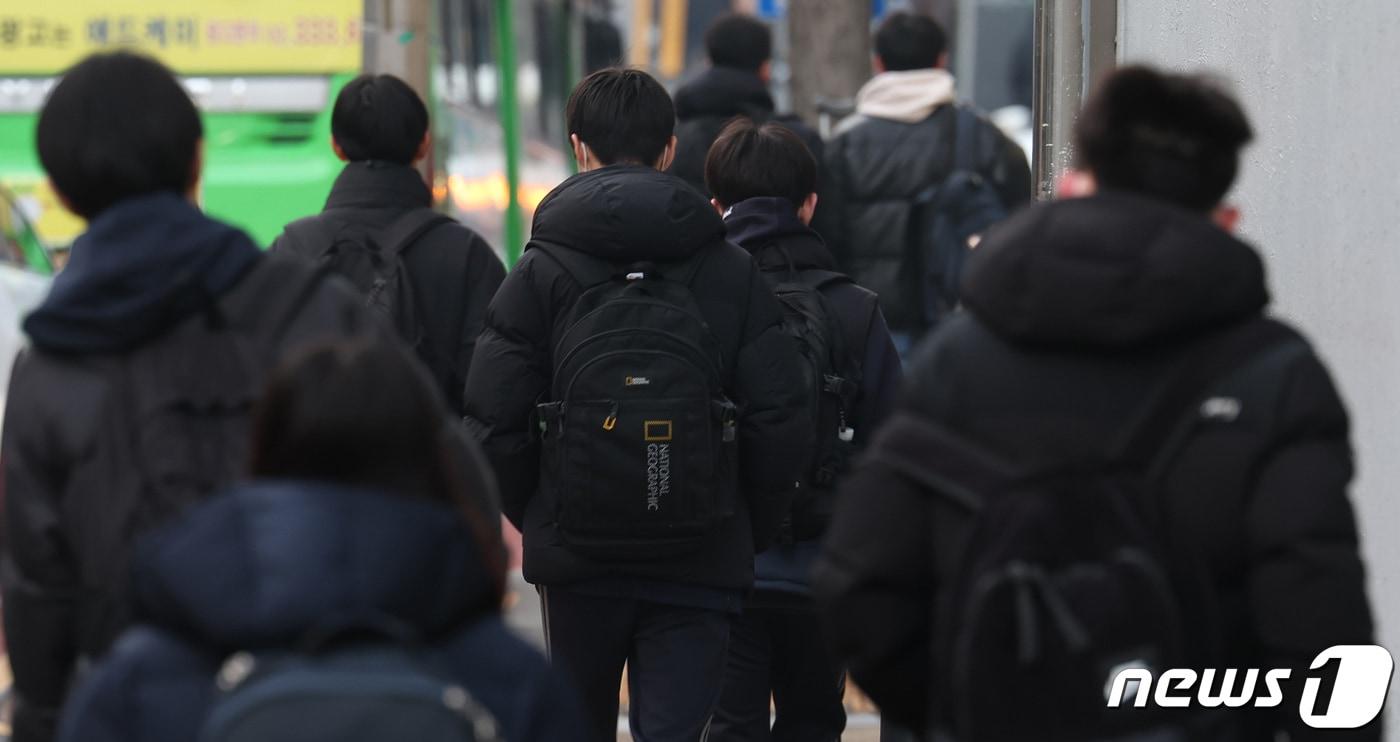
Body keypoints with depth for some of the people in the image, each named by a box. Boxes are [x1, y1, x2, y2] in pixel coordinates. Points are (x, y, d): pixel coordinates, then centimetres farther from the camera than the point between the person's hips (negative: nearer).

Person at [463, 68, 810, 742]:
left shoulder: (541, 269, -3)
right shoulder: (733, 270, 2)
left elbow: (493, 423, -7)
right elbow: (779, 423, -3)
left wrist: (532, 515, 10)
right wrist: (749, 533, 10)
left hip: (576, 557, 0)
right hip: (699, 561, 0)